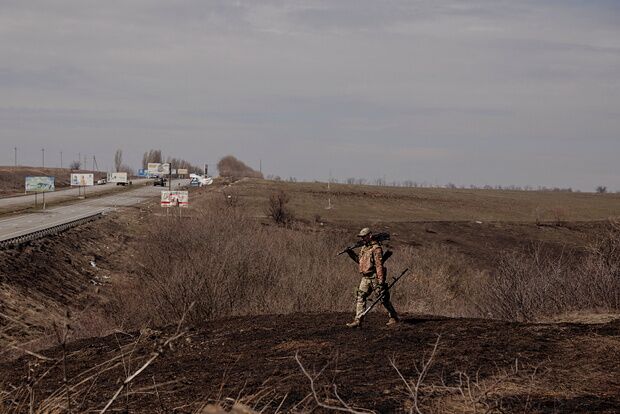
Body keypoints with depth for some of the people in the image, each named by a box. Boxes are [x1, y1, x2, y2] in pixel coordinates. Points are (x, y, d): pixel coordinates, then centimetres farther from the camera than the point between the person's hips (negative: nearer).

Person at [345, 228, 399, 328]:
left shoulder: (376, 248, -14)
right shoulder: (364, 248, 14)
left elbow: (379, 265, -18)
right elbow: (360, 261, 24)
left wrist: (381, 280, -22)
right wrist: (351, 253, 12)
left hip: (374, 277, -8)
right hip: (365, 278, 8)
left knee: (383, 299, 1)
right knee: (360, 297, -1)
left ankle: (394, 318, 14)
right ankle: (358, 320, -4)